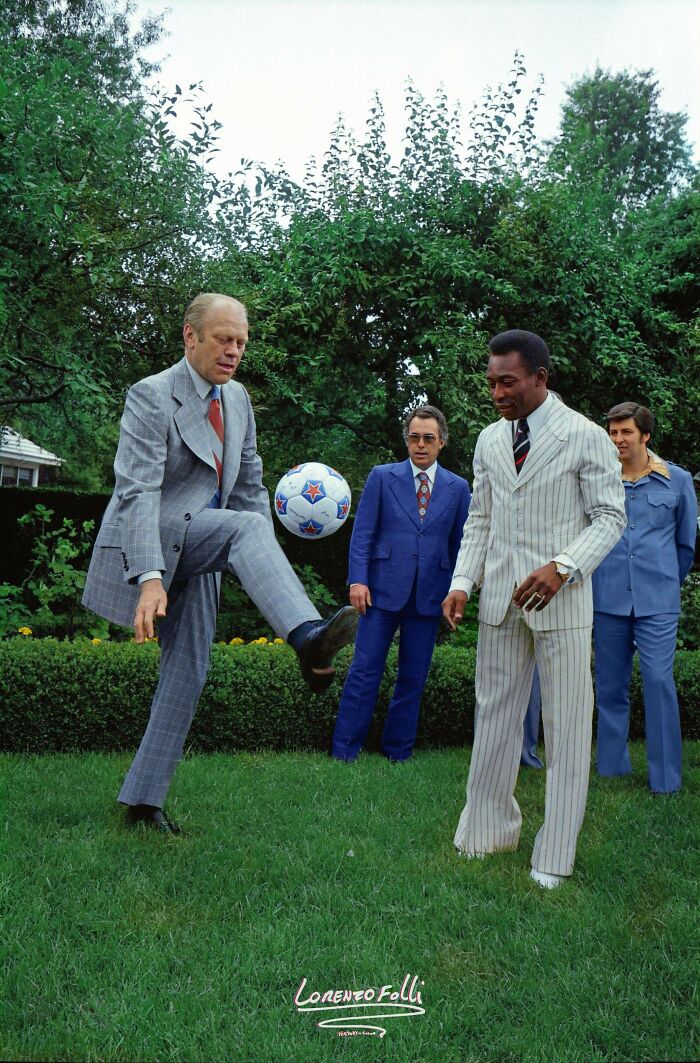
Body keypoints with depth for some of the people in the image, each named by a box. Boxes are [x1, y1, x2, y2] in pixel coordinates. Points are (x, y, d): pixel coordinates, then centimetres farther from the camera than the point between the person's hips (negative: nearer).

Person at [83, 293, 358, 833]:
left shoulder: (238, 398, 9)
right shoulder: (152, 396, -13)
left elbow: (249, 484, 13)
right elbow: (137, 491, -25)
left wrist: (265, 570, 6)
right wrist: (150, 578, -37)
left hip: (196, 551, 7)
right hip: (149, 542, -7)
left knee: (188, 670, 4)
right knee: (246, 525, -32)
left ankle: (143, 797, 14)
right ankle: (309, 639, -52)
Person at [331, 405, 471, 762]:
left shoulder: (458, 488, 9)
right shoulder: (382, 477, 4)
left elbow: (460, 544, 11)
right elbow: (362, 533, 1)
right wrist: (358, 579, -9)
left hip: (429, 596, 2)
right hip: (383, 589, -2)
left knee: (413, 677, 8)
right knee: (365, 671, -2)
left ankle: (398, 752, 20)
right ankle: (343, 752, 6)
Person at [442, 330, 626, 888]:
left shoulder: (586, 437, -5)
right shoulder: (490, 439, 11)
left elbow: (610, 517, -5)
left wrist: (562, 566, -20)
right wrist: (463, 581, 2)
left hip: (560, 600, -4)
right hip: (499, 598, 5)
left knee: (566, 725, 1)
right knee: (495, 715, 10)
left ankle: (555, 856, 12)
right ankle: (490, 830, 26)